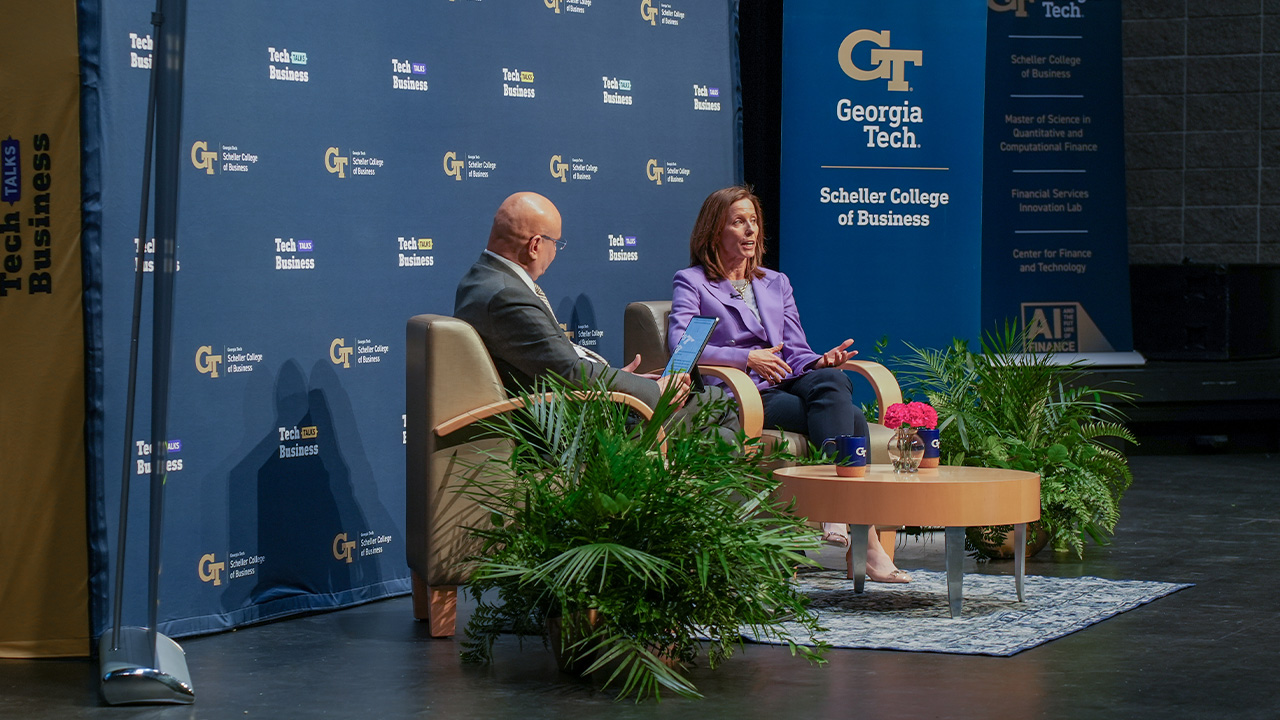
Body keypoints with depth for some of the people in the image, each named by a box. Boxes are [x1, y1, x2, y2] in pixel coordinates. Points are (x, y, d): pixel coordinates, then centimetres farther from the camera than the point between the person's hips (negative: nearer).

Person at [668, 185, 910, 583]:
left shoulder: (776, 284, 29)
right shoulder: (691, 282, 12)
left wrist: (820, 362, -3)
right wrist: (747, 359, -17)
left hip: (789, 386, 5)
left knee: (830, 381, -34)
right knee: (850, 417, -30)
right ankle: (866, 541, -40)